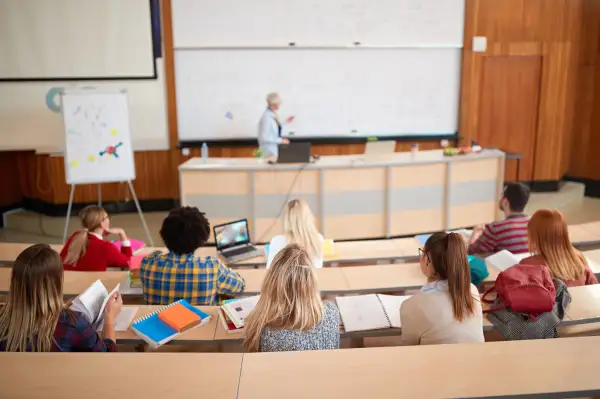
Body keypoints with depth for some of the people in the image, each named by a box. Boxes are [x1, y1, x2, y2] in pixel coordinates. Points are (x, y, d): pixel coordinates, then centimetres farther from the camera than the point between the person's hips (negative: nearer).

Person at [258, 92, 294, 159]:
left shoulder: (274, 114, 3)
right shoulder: (267, 117, -22)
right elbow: (264, 137, -22)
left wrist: (285, 122, 14)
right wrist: (280, 140, -19)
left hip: (276, 149, 8)